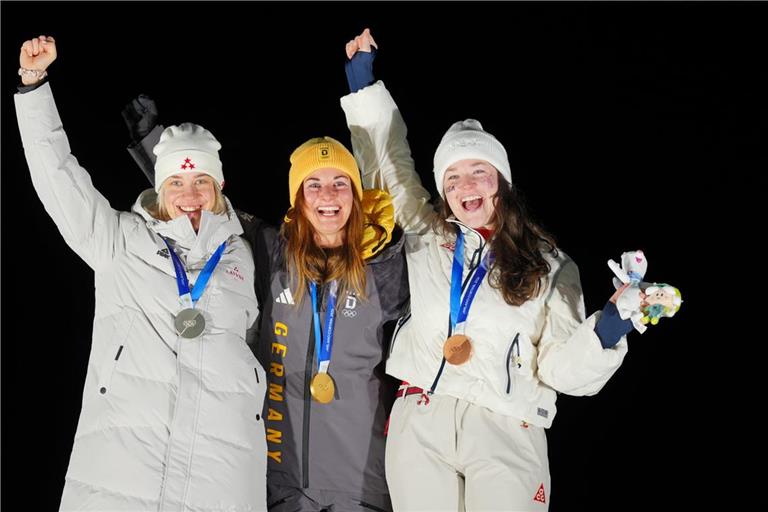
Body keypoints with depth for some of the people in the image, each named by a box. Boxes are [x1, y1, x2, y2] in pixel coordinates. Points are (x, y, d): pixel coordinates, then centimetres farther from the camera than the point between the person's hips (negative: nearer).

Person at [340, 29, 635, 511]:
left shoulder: (551, 267, 9)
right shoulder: (426, 236, 14)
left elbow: (558, 367, 1)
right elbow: (389, 159, 25)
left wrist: (607, 330, -17)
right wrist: (364, 82, 23)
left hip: (506, 435, -2)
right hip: (419, 424, 2)